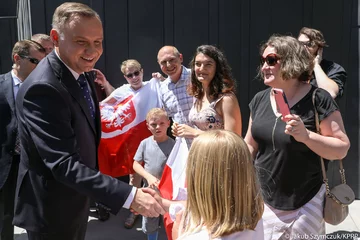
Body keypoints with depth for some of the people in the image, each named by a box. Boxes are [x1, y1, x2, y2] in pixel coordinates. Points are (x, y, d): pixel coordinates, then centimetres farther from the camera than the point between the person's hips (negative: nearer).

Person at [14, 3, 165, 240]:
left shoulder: (82, 72, -1)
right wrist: (129, 196, -39)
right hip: (52, 209, -8)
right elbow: (64, 164, -34)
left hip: (77, 198, 8)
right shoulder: (42, 88, -29)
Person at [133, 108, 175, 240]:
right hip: (149, 190, 3)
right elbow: (136, 164, -1)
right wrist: (149, 177, -15)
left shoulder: (173, 144, -14)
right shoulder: (145, 143, -7)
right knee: (149, 222, 20)